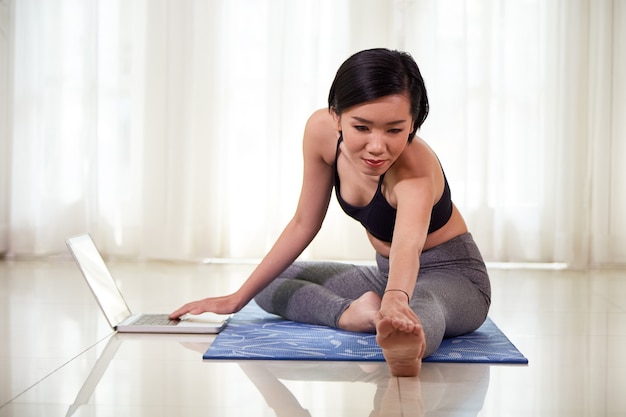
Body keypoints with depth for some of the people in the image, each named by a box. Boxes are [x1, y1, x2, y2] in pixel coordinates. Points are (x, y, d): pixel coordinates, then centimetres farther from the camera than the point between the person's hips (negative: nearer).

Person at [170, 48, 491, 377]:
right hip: (386, 272, 7)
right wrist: (238, 298, -2)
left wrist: (395, 300, -76)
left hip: (452, 275, -7)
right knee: (269, 284, 0)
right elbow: (304, 224, -4)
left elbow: (408, 244, -54)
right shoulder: (321, 130, -16)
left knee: (419, 308, -41)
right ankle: (353, 313, -26)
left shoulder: (417, 168, -33)